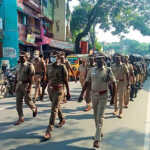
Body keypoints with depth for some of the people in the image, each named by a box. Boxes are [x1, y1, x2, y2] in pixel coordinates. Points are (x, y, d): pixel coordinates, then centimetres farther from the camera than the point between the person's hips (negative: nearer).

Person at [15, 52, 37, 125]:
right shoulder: (19, 65, 11)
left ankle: (34, 109, 35)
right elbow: (17, 75, 15)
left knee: (27, 100, 2)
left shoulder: (29, 65, -10)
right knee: (18, 102, 2)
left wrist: (29, 87, -21)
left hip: (26, 84, -6)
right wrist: (16, 85, 13)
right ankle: (21, 118, 10)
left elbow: (31, 77, -15)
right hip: (19, 84, 6)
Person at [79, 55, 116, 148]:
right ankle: (99, 132, 36)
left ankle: (97, 139, -8)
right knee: (96, 115, 15)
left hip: (103, 96, -4)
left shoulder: (108, 70, -8)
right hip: (94, 95, 4)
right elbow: (86, 82, 7)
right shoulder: (92, 70, 1)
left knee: (100, 117, -8)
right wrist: (82, 93, 4)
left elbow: (114, 83, -5)